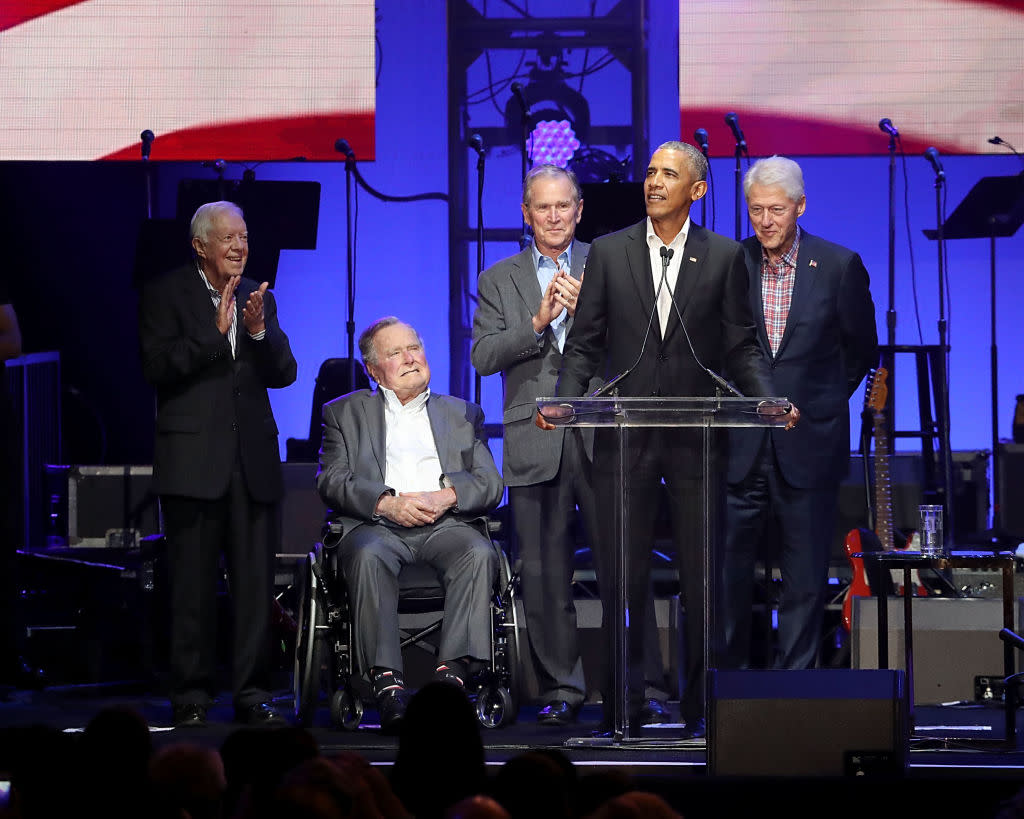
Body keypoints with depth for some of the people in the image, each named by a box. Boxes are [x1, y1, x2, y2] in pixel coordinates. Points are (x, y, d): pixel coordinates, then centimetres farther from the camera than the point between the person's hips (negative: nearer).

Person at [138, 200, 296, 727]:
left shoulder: (258, 298, 15)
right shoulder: (166, 294, 2)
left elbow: (284, 373, 8)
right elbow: (157, 366, -9)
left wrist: (259, 331, -9)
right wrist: (214, 332, -16)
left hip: (253, 460, 4)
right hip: (194, 460, -4)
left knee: (256, 585, 1)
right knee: (192, 586, -1)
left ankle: (252, 695, 7)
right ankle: (191, 697, 5)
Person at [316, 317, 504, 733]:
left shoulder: (462, 414, 25)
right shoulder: (346, 412, 21)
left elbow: (490, 484, 13)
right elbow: (331, 481, 5)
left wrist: (445, 496, -8)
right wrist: (388, 503, -12)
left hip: (444, 524, 1)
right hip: (376, 524, -1)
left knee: (479, 553, -33)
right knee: (367, 555, -37)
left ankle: (454, 672, -39)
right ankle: (387, 681, -41)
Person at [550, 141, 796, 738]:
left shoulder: (725, 257, 5)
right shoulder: (608, 253, 7)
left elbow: (740, 347, 5)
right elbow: (586, 343, 6)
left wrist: (768, 399, -12)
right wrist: (565, 400, -10)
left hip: (697, 438, 0)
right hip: (626, 437, 1)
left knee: (703, 578, 2)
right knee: (623, 577, 2)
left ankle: (700, 709, 10)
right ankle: (624, 708, 9)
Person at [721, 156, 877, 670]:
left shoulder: (839, 266, -2)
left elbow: (862, 350, 10)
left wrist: (821, 404, 9)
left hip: (807, 448, -1)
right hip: (739, 450, 1)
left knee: (805, 582, 5)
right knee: (725, 573, 1)